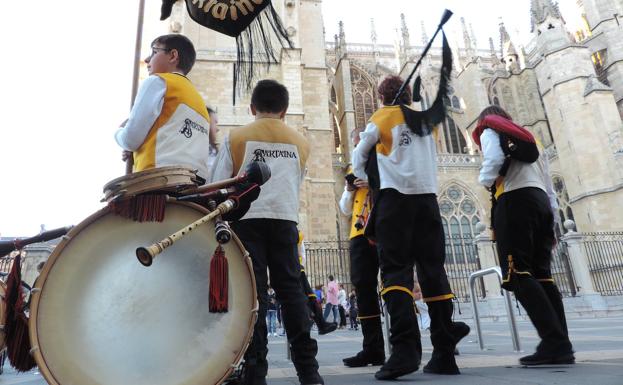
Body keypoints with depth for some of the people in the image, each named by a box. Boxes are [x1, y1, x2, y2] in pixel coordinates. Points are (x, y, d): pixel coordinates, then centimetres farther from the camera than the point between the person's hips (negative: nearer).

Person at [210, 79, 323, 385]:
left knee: (252, 291, -1)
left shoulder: (236, 137, 7)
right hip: (285, 219, 2)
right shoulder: (300, 142, 15)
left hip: (247, 219, -2)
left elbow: (218, 185, 4)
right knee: (291, 289, 5)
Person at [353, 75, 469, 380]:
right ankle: (444, 352, 2)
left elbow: (359, 155, 14)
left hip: (396, 196, -4)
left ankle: (405, 349, -20)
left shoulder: (382, 117, 7)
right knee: (433, 270, 2)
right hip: (427, 196, 5)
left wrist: (364, 178, 32)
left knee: (396, 270, -8)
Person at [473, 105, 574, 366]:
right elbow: (547, 183, 25)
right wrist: (551, 218, 22)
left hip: (515, 201, -7)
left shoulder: (490, 131, 12)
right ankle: (561, 346, -4)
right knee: (541, 274, 3)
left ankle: (555, 344, -22)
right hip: (540, 202, 8)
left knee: (518, 274, -13)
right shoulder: (529, 138, 32)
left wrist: (484, 181, 6)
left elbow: (494, 159, -12)